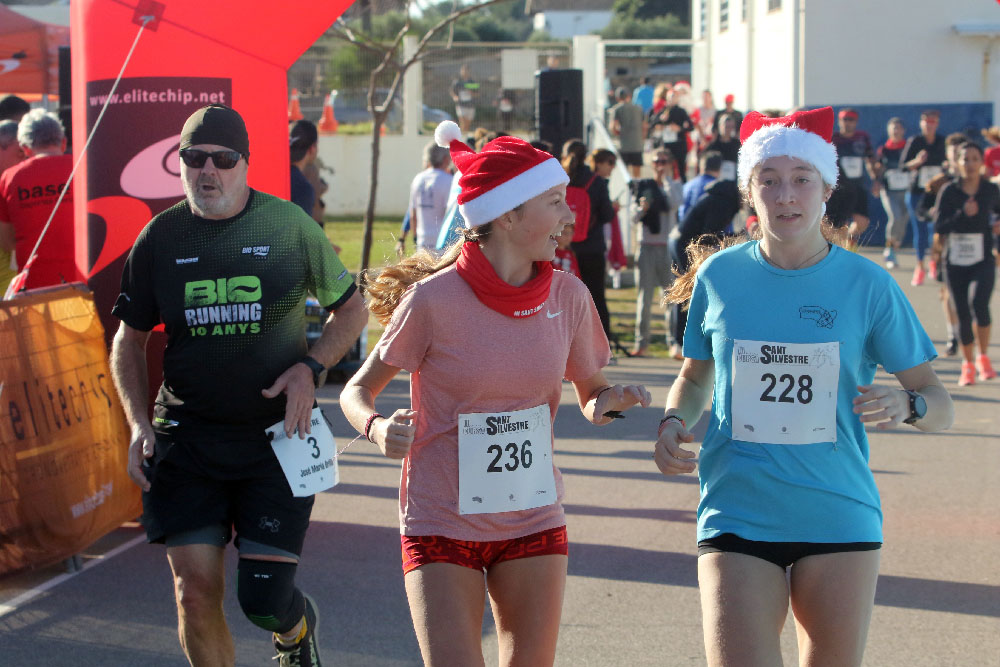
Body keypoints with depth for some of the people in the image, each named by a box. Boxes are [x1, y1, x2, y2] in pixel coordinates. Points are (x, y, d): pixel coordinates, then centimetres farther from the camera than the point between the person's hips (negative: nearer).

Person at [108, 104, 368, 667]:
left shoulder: (290, 226, -2)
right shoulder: (160, 239, 2)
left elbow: (353, 309, 9)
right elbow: (130, 341, 13)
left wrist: (311, 367, -8)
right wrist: (139, 425, 0)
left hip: (277, 433, -2)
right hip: (187, 436, 2)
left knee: (264, 598, -3)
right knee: (196, 593, -6)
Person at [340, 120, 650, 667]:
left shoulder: (567, 296, -4)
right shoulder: (433, 300, -16)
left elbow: (590, 390, 9)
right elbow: (359, 389, -6)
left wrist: (609, 401, -14)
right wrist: (377, 427, -28)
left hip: (533, 519, 4)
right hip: (441, 522, -4)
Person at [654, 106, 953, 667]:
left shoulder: (867, 284, -1)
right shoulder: (719, 277, 3)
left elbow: (941, 406, 1)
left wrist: (905, 405, -21)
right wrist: (674, 423, -2)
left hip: (838, 516, 0)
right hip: (738, 512, 0)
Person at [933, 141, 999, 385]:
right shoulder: (949, 191, -5)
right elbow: (938, 227, -12)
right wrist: (962, 214, -25)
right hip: (955, 262, 1)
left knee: (979, 304, -22)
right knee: (963, 314, 5)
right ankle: (968, 365, 25)